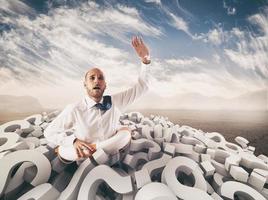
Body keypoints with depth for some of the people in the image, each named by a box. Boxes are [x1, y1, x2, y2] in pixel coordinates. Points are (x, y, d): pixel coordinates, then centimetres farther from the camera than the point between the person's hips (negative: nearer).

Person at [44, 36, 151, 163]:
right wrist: (74, 141, -24)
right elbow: (49, 133, -6)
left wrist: (145, 59, -20)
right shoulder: (74, 109, -16)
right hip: (82, 158, -2)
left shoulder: (115, 101, -9)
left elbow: (141, 87, -8)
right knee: (63, 151, -34)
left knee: (126, 132, -24)